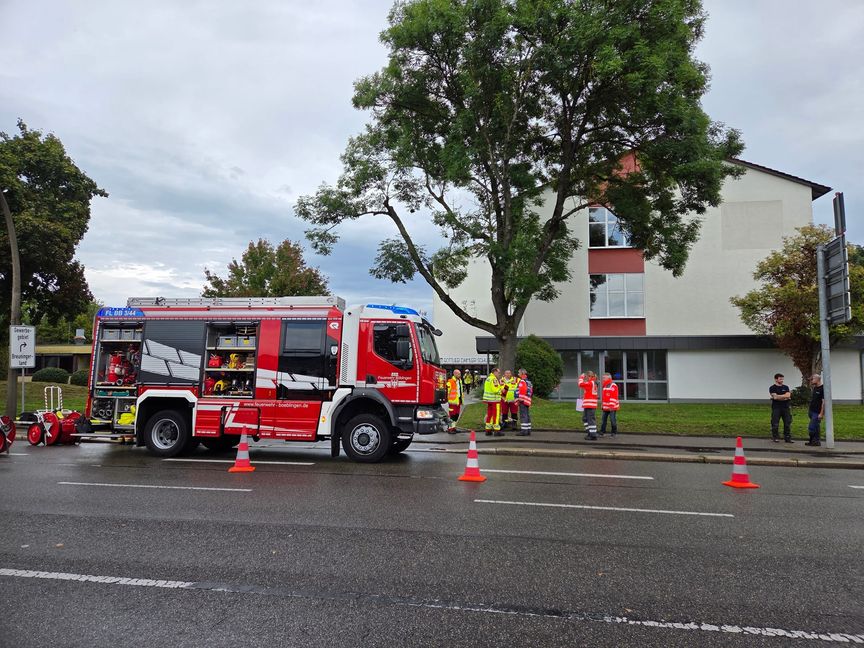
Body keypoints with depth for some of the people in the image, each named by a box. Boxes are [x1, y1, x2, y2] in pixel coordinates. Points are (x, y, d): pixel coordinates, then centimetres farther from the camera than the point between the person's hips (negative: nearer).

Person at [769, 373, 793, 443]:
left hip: (786, 407, 4)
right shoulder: (772, 388, 1)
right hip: (776, 408, -4)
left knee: (787, 423, 3)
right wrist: (784, 397, -6)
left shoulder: (786, 387, 12)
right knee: (775, 424, -3)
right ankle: (775, 438, 7)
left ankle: (788, 438, 9)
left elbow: (788, 396, -4)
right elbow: (775, 397, -13)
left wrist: (778, 396, -9)